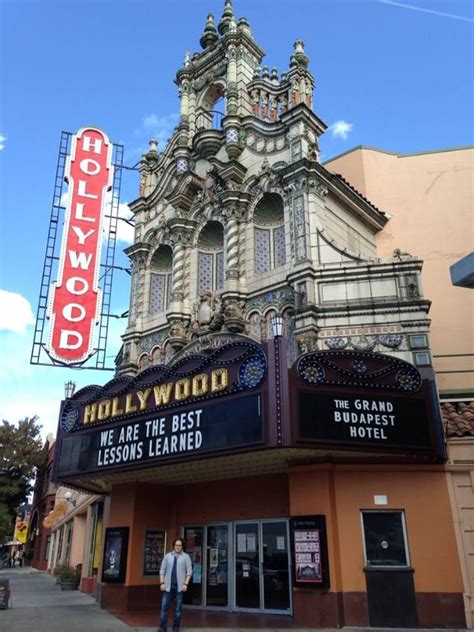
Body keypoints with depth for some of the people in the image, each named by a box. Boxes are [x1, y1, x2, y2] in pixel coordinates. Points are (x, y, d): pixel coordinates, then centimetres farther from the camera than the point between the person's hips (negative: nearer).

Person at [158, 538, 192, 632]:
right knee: (164, 607, -1)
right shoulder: (167, 556, 7)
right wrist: (162, 583, -2)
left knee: (178, 608, 5)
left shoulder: (186, 556, 3)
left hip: (180, 586, -1)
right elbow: (162, 570, 7)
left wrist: (185, 584, -8)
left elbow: (189, 571, 0)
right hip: (168, 586, 1)